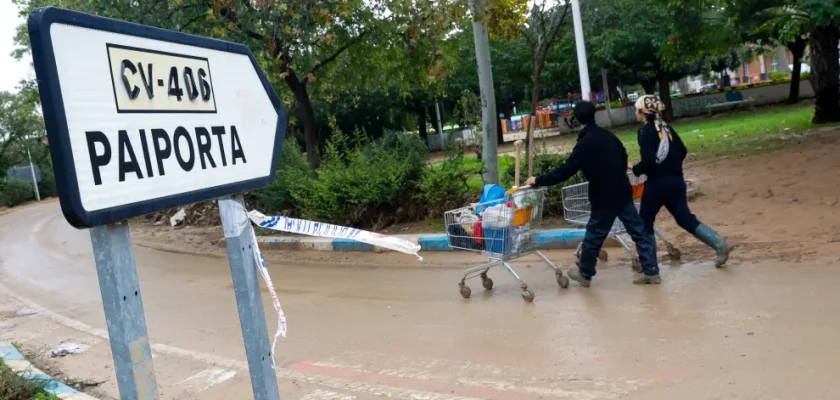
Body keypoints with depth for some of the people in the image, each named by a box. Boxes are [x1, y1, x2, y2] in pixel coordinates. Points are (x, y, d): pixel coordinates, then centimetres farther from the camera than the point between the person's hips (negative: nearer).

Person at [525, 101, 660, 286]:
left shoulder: (585, 143, -15)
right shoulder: (608, 135, 7)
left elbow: (566, 170, -19)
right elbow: (623, 157, 20)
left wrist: (538, 181, -14)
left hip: (605, 197, -7)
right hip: (623, 191, 7)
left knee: (593, 235, 7)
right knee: (638, 230, 9)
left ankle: (585, 274, 20)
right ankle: (651, 271, 13)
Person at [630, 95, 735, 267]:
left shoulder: (645, 131, -13)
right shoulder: (666, 127, 11)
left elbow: (648, 161, -21)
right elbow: (682, 151, 17)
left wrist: (635, 169, -5)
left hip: (657, 183, -7)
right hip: (676, 181, 7)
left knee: (645, 221, 8)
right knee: (686, 219, 14)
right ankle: (720, 245, 3)